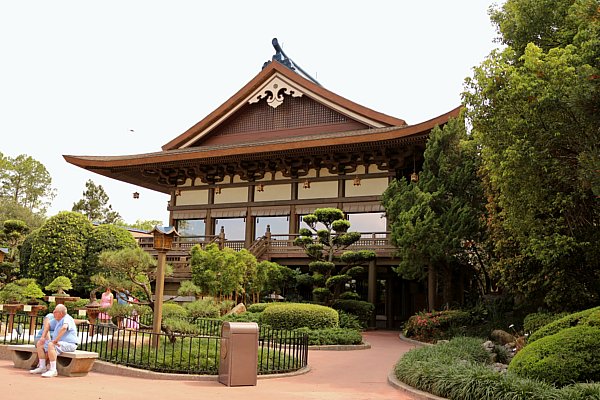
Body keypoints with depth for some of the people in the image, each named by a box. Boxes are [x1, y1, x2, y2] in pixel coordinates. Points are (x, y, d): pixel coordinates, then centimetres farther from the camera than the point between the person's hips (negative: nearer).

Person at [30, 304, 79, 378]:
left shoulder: (67, 319, -15)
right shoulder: (58, 321, 16)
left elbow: (64, 328, -36)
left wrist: (56, 340, -35)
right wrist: (43, 336, 12)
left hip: (69, 344, -10)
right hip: (59, 343, 10)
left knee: (51, 345, -35)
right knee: (40, 344, 8)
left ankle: (53, 370, -32)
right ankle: (42, 367, 7)